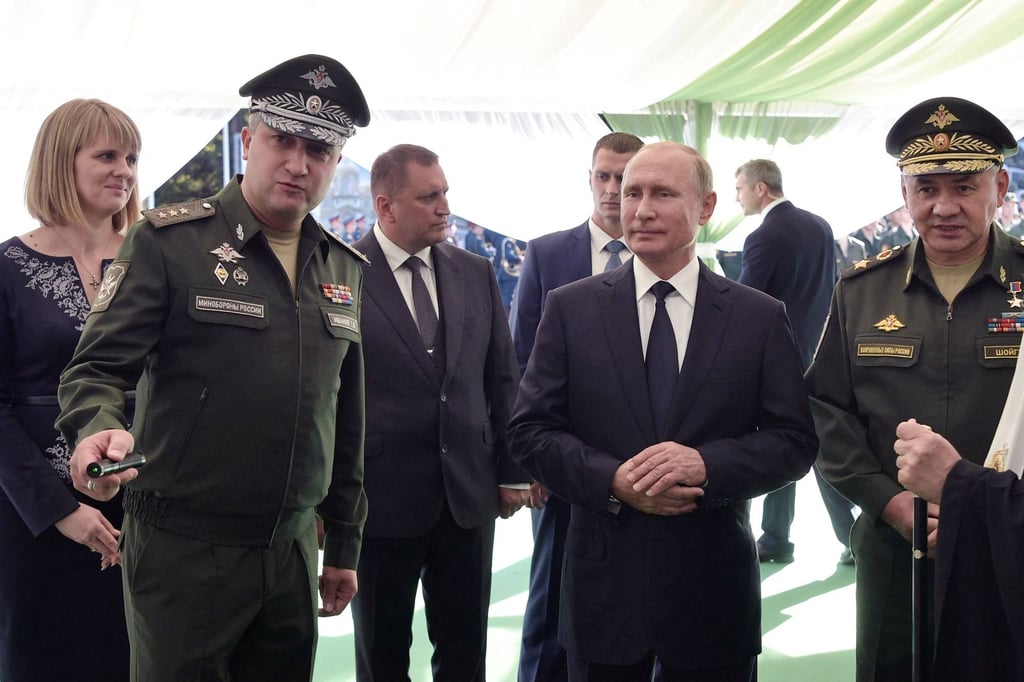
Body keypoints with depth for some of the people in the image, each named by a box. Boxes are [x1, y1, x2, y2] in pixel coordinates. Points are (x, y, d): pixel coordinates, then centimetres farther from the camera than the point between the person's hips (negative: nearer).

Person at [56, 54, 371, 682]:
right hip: (185, 554, -4)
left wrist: (344, 546, 16)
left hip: (294, 551, 5)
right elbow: (98, 370, -9)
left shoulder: (346, 269, 9)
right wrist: (100, 431, -32)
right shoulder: (169, 241, -6)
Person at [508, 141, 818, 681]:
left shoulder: (761, 317, 1)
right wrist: (612, 481, -17)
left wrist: (706, 464, -19)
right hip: (603, 587, 0)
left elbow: (795, 441, -2)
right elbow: (530, 430, -1)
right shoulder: (569, 308, 1)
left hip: (714, 595, 0)